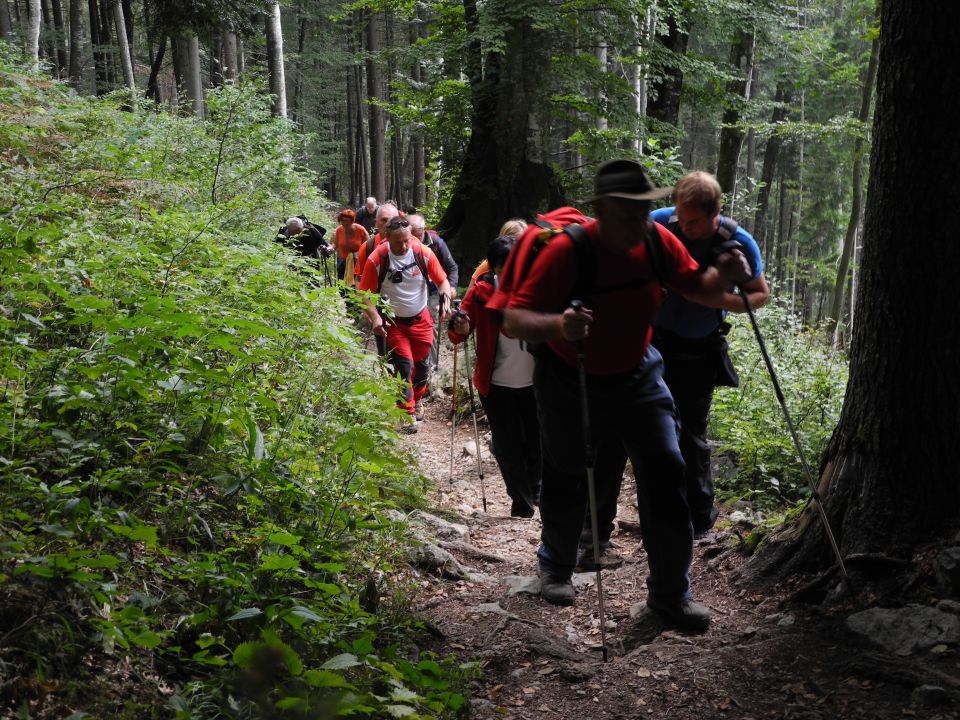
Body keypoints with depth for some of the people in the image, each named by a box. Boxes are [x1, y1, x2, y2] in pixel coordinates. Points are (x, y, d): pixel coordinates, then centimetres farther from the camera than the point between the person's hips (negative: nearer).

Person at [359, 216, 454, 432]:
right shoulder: (377, 259, -19)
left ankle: (416, 399, 38)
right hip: (394, 322, -2)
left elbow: (442, 280, -4)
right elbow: (365, 293, -13)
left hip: (421, 319, 3)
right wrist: (375, 318, -28)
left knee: (422, 364, 12)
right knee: (404, 365, -9)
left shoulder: (424, 253, -14)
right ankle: (408, 411, 3)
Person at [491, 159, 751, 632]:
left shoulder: (657, 241, -13)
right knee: (566, 483, 11)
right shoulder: (567, 251, -28)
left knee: (665, 473, -6)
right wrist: (557, 325, -54)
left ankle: (670, 592, 9)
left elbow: (697, 288, 1)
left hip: (636, 375, 3)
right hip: (570, 380, -3)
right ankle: (556, 566, 41)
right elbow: (513, 319, -32)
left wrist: (723, 276, -23)